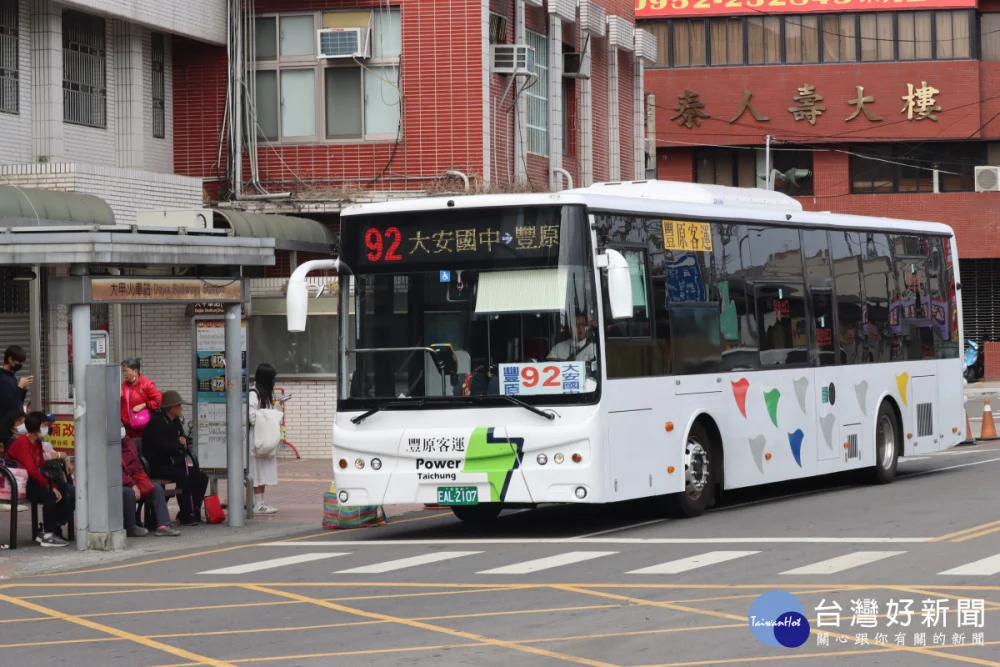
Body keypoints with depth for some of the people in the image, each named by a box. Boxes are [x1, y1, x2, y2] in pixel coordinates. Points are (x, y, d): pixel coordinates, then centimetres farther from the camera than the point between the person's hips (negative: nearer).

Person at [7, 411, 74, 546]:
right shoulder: (22, 443, -19)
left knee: (70, 492, -1)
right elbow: (31, 469, -29)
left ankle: (53, 530, 0)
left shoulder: (37, 443, 11)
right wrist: (48, 486, -16)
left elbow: (42, 467, 10)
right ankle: (48, 536, -21)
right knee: (50, 495, -33)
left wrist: (54, 486, -4)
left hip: (36, 482, 10)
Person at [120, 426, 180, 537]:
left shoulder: (128, 442, 15)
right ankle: (131, 528, -23)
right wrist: (132, 485, -25)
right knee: (129, 493, -38)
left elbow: (138, 468, 17)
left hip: (133, 481, 9)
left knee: (157, 489, -1)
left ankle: (163, 525, -11)